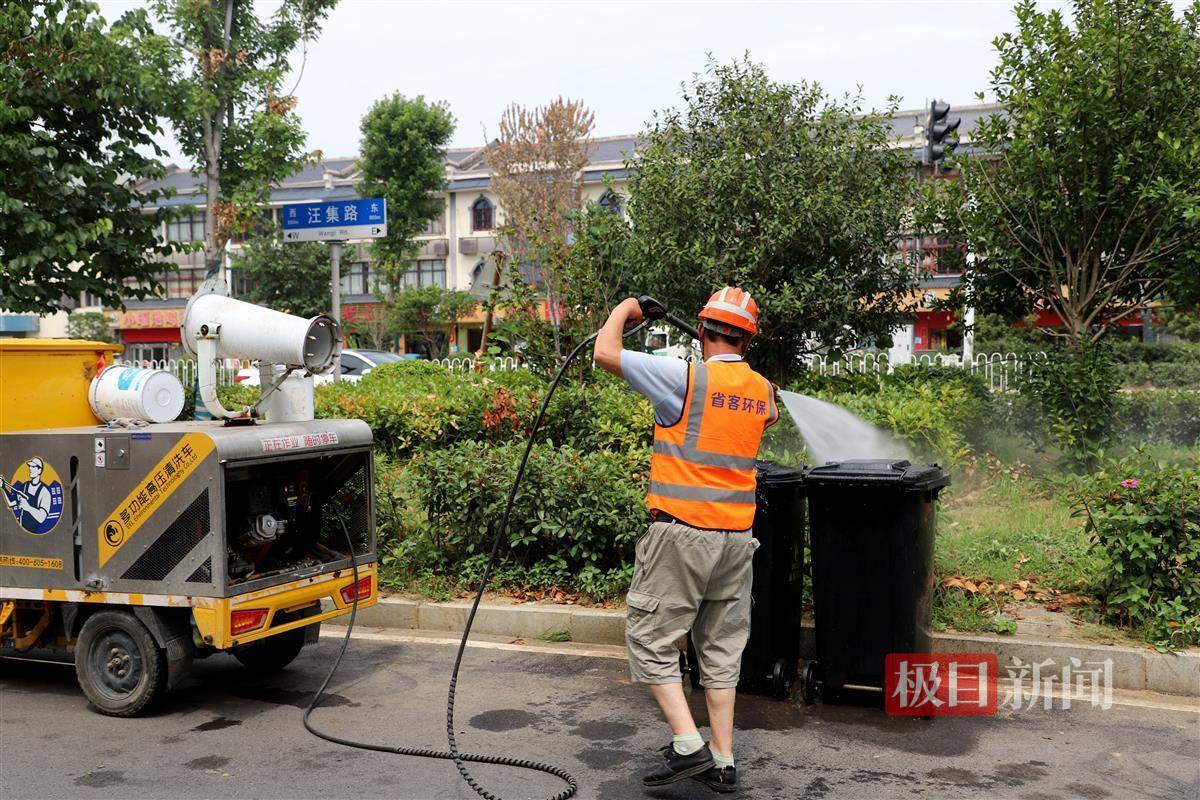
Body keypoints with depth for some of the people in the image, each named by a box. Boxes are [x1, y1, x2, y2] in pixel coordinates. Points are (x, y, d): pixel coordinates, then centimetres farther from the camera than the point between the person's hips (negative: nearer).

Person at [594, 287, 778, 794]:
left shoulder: (688, 378, -11)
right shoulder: (761, 390, 7)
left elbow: (606, 353, -10)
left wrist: (624, 310, 7)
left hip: (682, 532, -6)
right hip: (736, 537, 6)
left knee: (650, 638, 5)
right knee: (721, 647, 12)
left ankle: (688, 745, -1)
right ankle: (722, 762, 16)